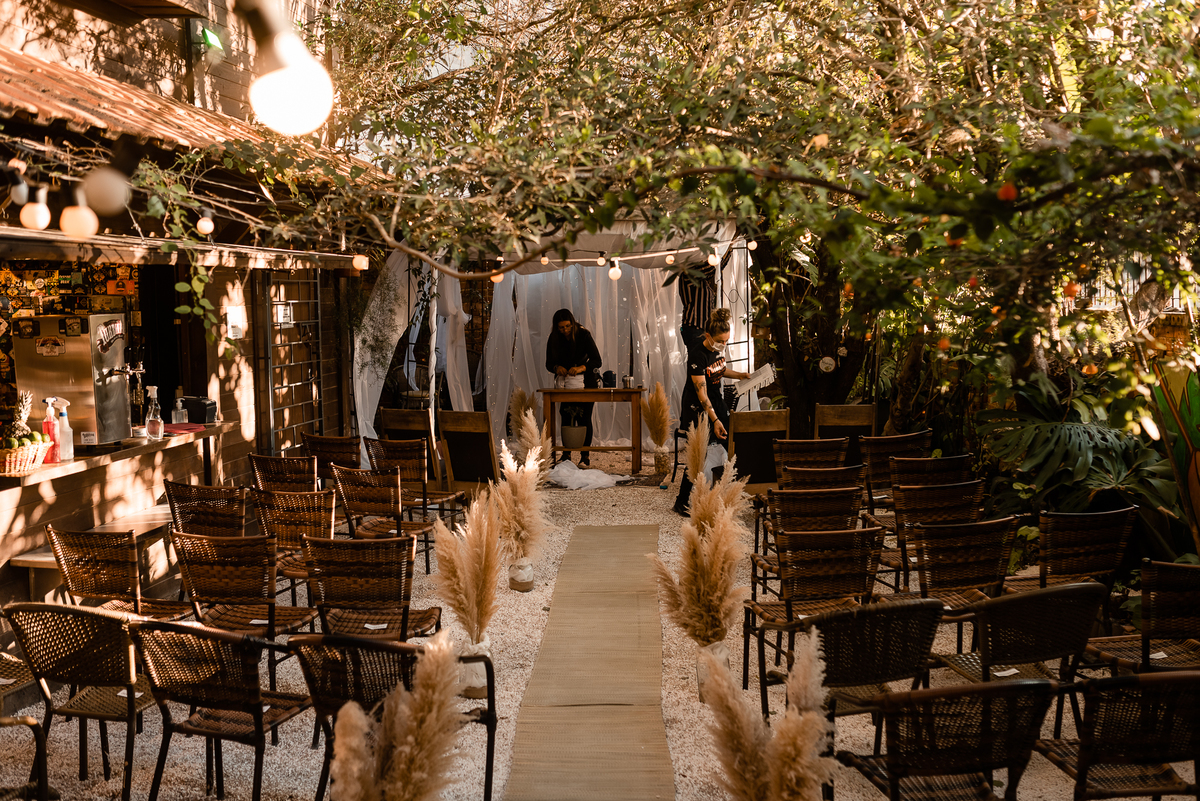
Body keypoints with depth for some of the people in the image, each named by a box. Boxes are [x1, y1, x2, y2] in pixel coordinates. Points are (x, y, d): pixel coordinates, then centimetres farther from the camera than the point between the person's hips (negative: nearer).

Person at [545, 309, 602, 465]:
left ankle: (584, 455, -6)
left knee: (584, 417, -9)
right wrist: (557, 368, -28)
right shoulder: (554, 339, -9)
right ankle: (566, 454, 1)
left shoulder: (583, 335, -19)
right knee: (566, 416, -5)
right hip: (566, 380, 3)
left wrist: (582, 368, -41)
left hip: (586, 378, -3)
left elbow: (597, 361, -23)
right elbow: (549, 363, -5)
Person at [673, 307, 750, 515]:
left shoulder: (719, 348, -2)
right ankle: (682, 501, 0)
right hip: (696, 406, -8)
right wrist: (714, 420, -28)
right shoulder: (697, 354, -24)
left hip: (716, 401, 8)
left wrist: (740, 375, 3)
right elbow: (701, 393, -25)